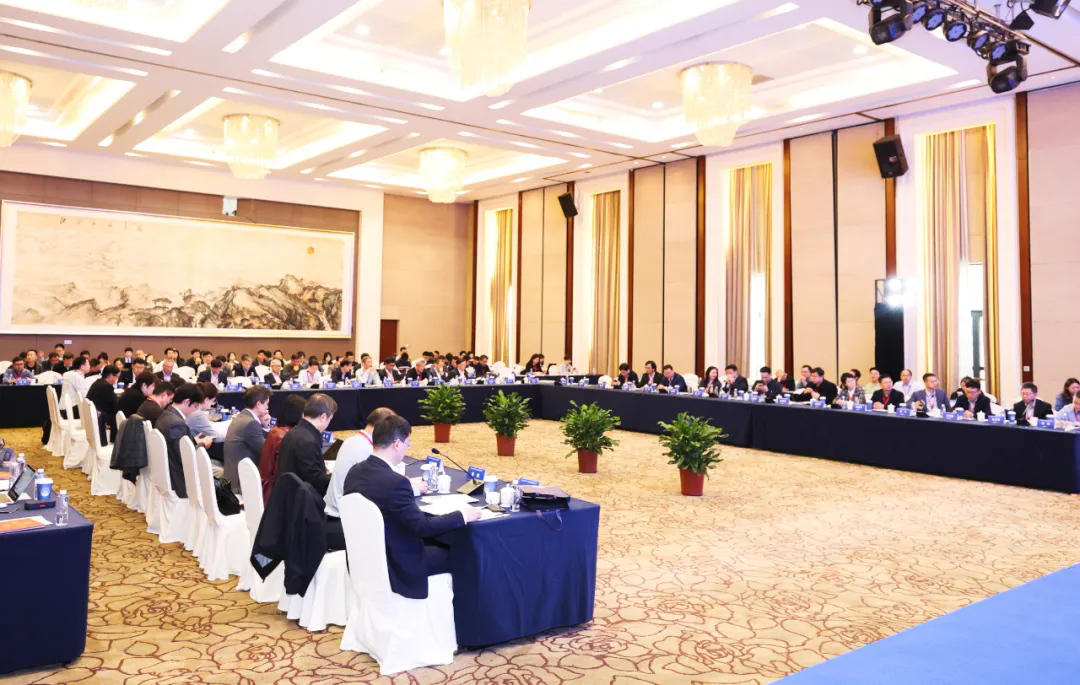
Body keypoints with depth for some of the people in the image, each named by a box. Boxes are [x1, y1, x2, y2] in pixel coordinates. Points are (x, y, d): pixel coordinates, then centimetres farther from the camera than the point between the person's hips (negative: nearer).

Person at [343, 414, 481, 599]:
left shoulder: (355, 471, -3)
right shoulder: (394, 481, -28)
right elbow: (422, 526, -24)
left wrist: (412, 489, 19)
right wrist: (462, 516, -12)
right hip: (395, 565, -8)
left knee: (436, 543, 25)